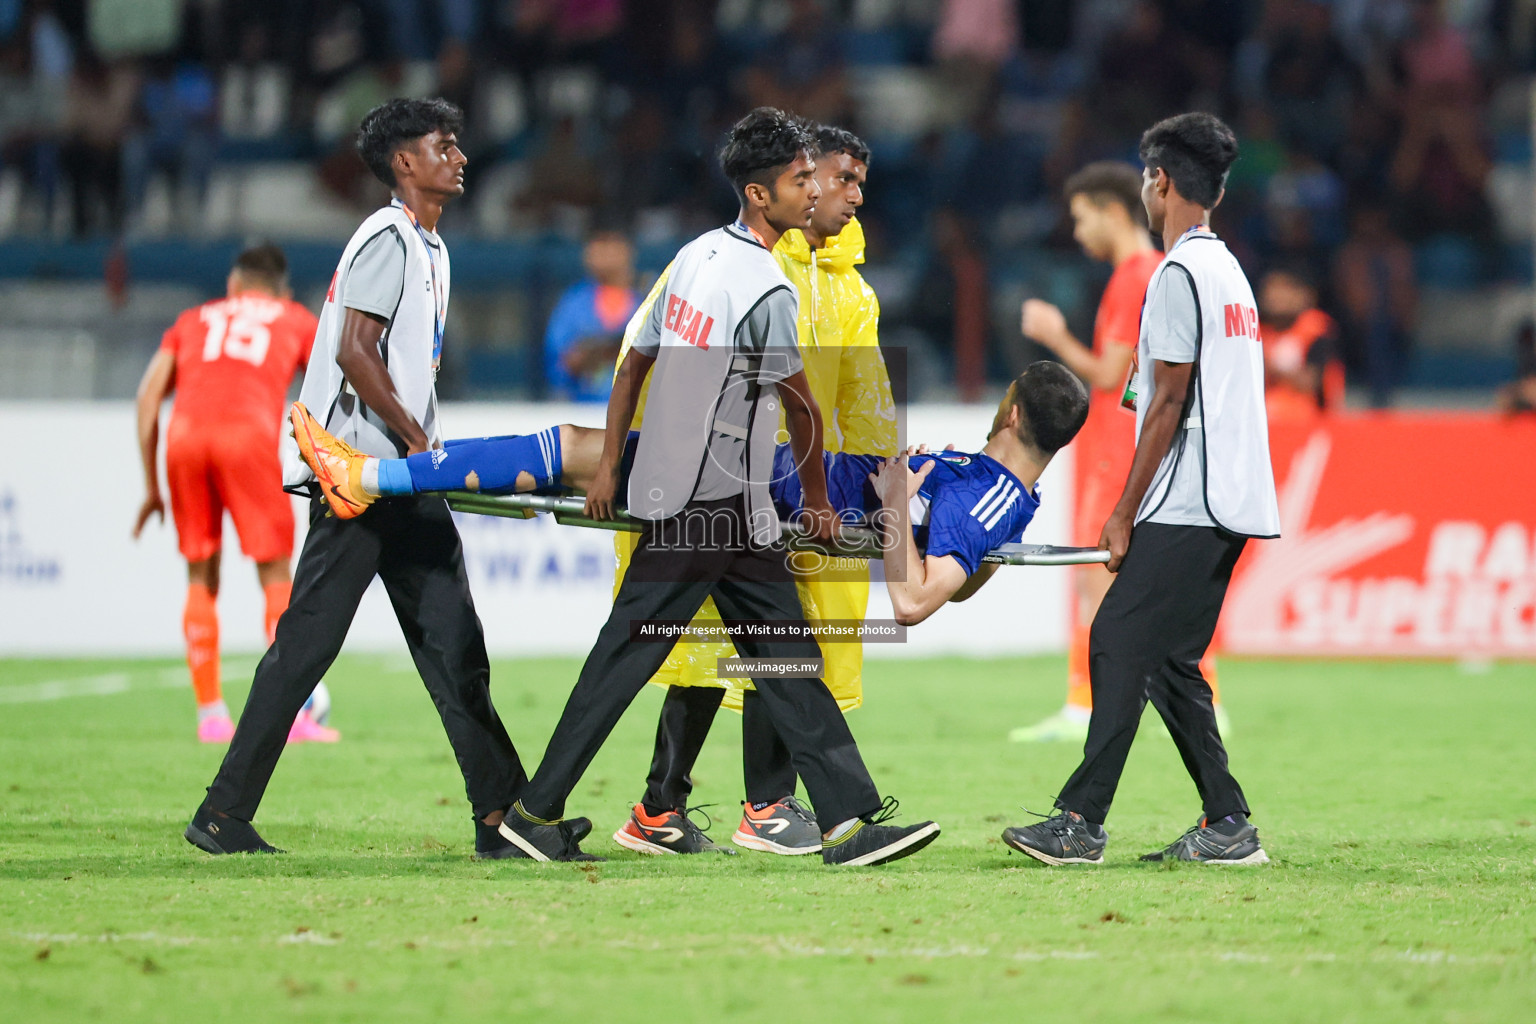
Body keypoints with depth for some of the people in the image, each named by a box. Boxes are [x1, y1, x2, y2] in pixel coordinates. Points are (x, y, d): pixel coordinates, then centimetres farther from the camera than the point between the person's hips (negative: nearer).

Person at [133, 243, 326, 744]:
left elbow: (149, 395, 20)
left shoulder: (193, 320, 31)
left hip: (185, 437, 2)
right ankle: (292, 712, -4)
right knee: (276, 576, 3)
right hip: (249, 431, -2)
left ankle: (211, 715, 9)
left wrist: (152, 489, 22)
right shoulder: (297, 321, 28)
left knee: (201, 578, 12)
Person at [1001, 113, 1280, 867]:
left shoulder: (1179, 274, -11)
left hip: (1186, 508, -9)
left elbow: (1169, 403, -14)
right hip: (1229, 506, 9)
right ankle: (1227, 828, 8)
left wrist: (1125, 513, -11)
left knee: (1118, 644, -11)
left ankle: (1081, 823, -16)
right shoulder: (1229, 271, 19)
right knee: (1168, 662, 11)